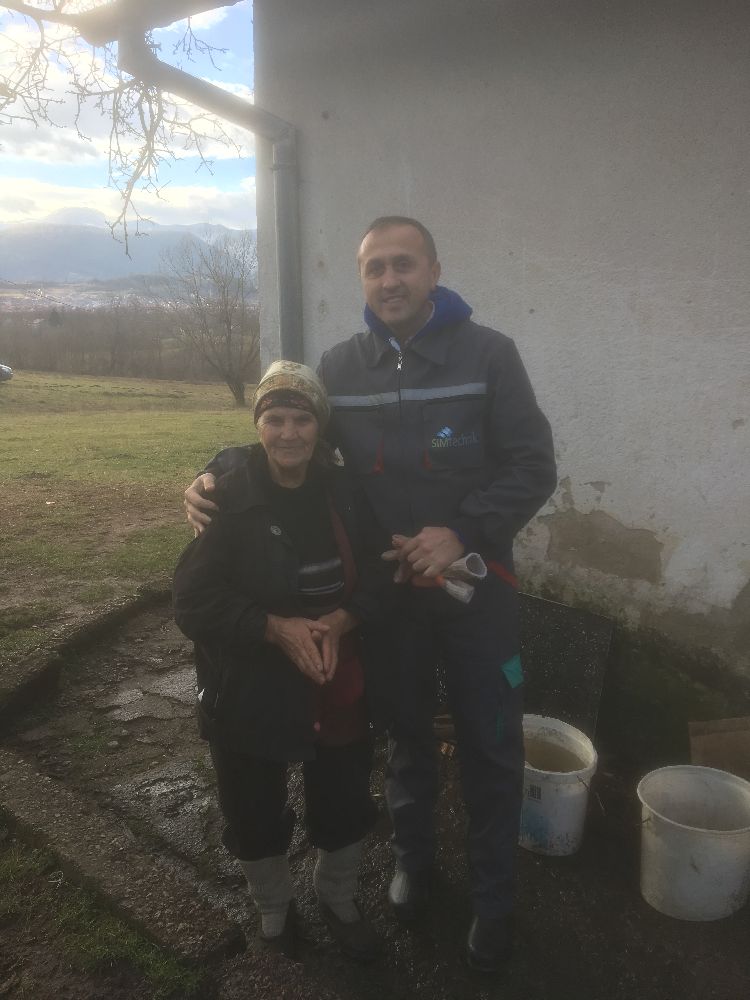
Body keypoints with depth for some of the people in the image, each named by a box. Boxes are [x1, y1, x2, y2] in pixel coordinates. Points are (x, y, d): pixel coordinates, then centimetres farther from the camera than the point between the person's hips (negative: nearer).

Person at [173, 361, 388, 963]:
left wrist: (336, 623, -20)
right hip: (249, 693, -2)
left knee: (345, 808, 17)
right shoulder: (229, 499, -15)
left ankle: (339, 900, 49)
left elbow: (375, 579, -1)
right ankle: (274, 907, 49)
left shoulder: (344, 494, -4)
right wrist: (278, 628, -26)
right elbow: (194, 602, -16)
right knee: (257, 816, 17)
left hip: (337, 689, 3)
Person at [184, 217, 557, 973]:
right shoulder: (340, 367, -1)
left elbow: (533, 467, -10)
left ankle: (492, 897, 35)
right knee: (406, 734, 21)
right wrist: (218, 479, -11)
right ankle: (413, 860, 46)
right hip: (385, 586, 2)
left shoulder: (488, 353, -9)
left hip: (475, 583, -1)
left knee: (489, 748, 11)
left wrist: (462, 533, -23)